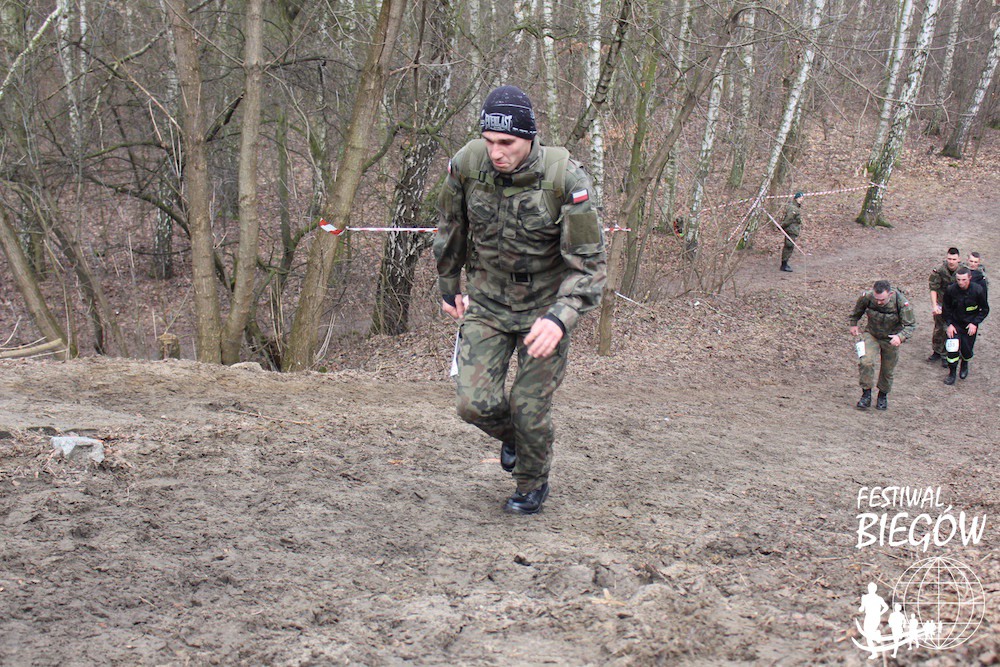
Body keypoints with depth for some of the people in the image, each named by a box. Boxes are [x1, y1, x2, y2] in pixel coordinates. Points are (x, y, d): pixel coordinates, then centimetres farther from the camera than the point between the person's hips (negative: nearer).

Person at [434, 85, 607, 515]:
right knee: (474, 403, -7)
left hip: (545, 306, -2)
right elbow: (451, 232, 7)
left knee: (530, 408, -1)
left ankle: (533, 484, 30)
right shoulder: (467, 165, -14)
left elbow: (588, 264, -21)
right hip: (487, 302, 3)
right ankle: (512, 438, 30)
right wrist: (448, 287, 17)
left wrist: (559, 319, -35)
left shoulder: (565, 178, -24)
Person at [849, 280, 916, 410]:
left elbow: (910, 325, -22)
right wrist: (853, 324, 6)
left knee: (887, 370, 11)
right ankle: (866, 394, -5)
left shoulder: (901, 302, -29)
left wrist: (901, 336, -40)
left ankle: (883, 395, 37)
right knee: (866, 362, -21)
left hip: (891, 339, 0)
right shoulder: (867, 297, -24)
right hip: (871, 335, 0)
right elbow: (857, 311, 1)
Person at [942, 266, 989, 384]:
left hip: (970, 325, 0)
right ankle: (951, 373, 5)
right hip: (955, 324, 0)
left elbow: (985, 309, -4)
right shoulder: (951, 290, -16)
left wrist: (975, 323, -13)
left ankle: (965, 365, 40)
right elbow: (946, 308, 1)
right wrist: (949, 324, -8)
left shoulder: (978, 290, -19)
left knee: (966, 350, 5)